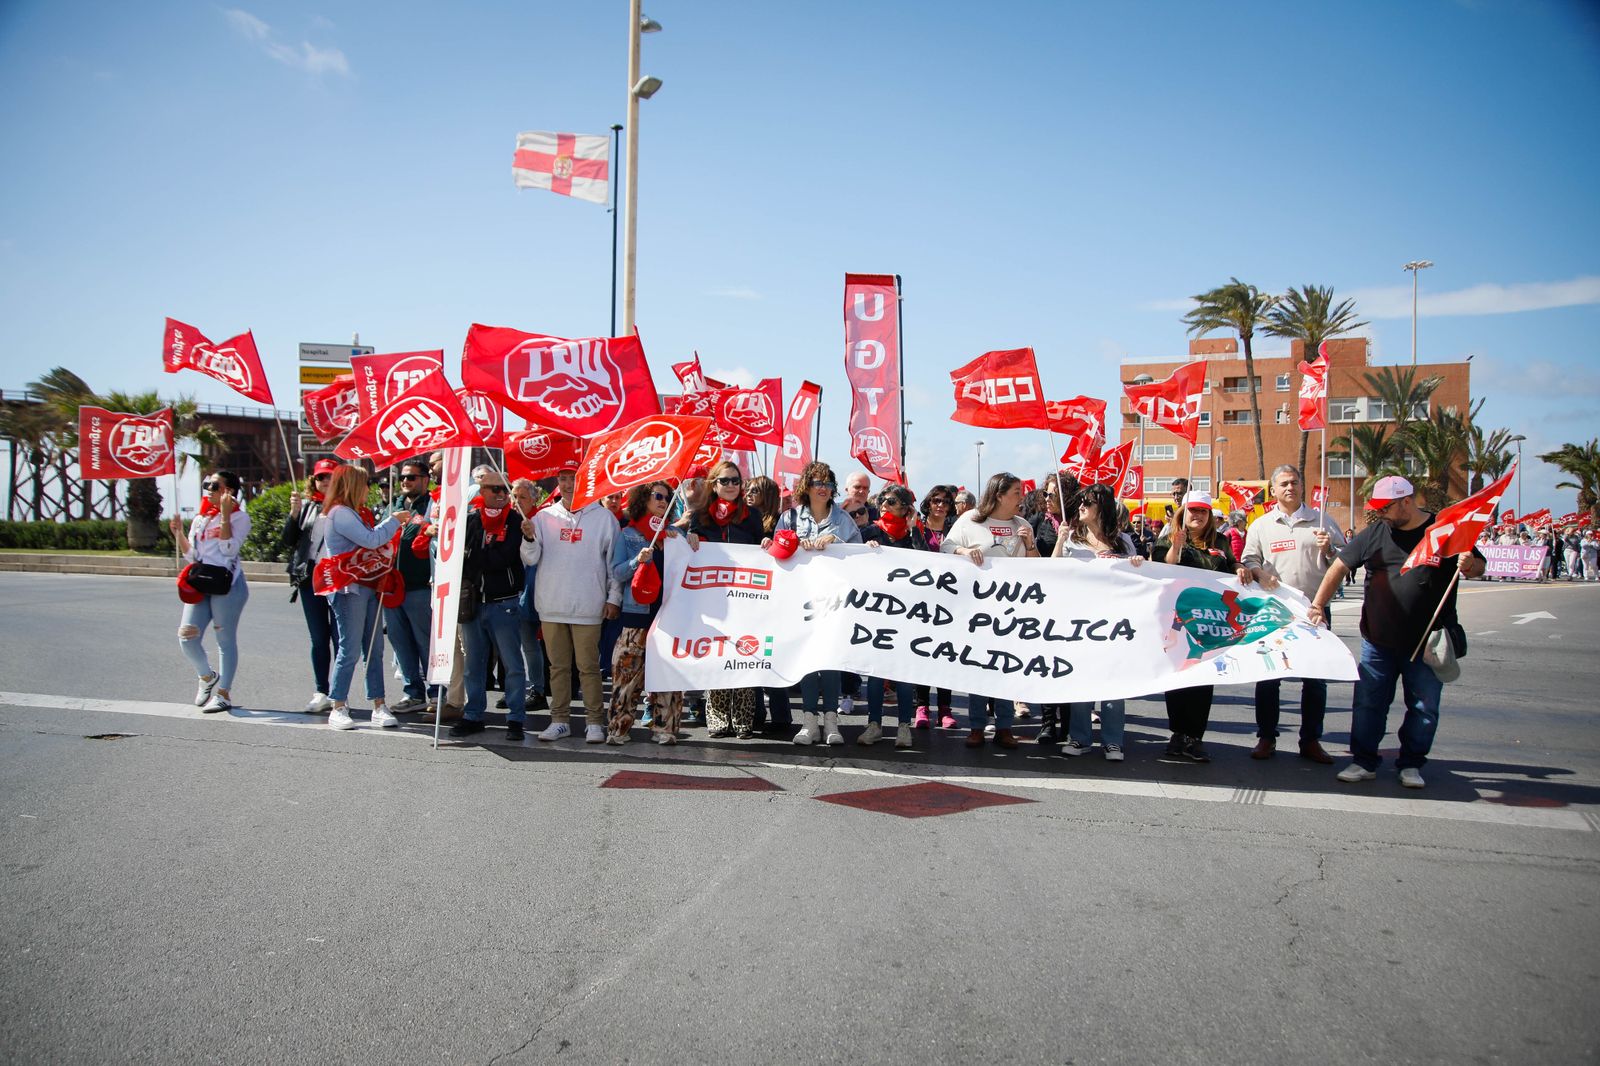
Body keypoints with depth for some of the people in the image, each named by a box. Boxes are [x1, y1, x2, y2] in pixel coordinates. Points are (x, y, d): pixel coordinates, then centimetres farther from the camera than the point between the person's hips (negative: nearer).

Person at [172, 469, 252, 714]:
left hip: (228, 584, -6)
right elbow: (191, 555, 16)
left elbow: (229, 549, -15)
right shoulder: (200, 518, 17)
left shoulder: (239, 516, -1)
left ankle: (224, 693, 8)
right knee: (187, 637, -3)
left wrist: (225, 514, -16)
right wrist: (178, 533, 2)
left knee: (225, 639, 0)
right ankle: (208, 677, 23)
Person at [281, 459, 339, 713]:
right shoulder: (306, 506, 14)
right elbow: (288, 541, 10)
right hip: (310, 580, 4)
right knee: (318, 639, 9)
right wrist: (294, 513, -3)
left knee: (339, 637, -1)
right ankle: (321, 692, 16)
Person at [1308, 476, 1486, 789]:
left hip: (1427, 641, -2)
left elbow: (1478, 566, 4)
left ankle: (1411, 764, 21)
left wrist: (1470, 565, -21)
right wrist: (1318, 605, -2)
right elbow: (1340, 566, 6)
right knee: (1368, 701, 5)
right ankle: (1364, 761, 16)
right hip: (1378, 640, 2)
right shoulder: (1375, 533, 2)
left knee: (1424, 706, 7)